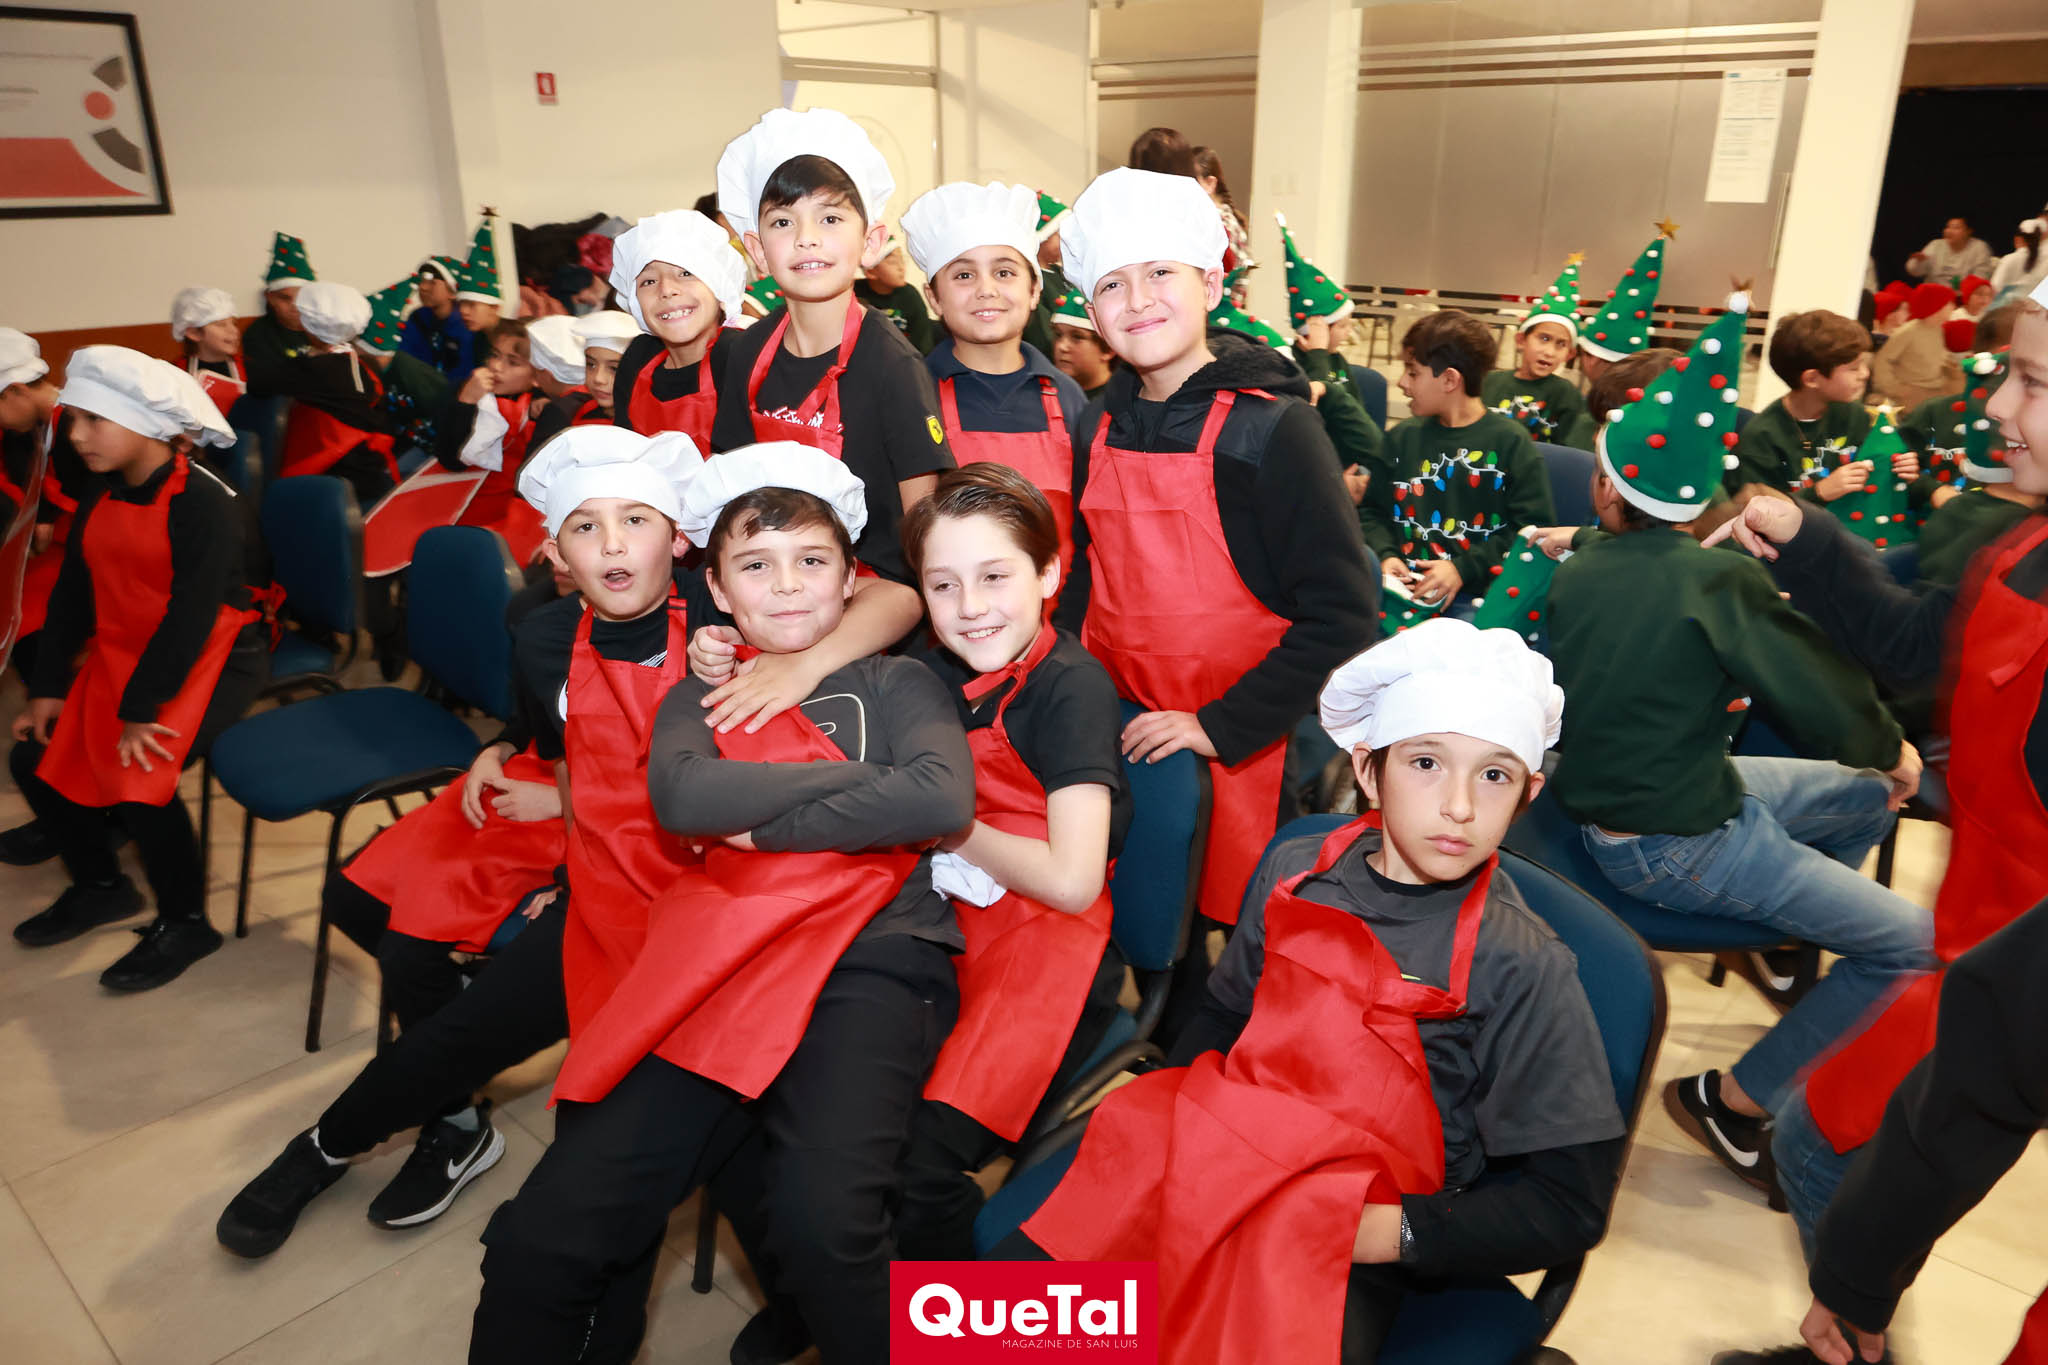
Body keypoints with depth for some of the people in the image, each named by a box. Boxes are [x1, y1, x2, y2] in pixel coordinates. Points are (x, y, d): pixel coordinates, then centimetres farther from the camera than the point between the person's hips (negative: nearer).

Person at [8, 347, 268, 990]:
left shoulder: (203, 502, -19)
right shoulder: (97, 502, 6)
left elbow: (193, 612, -23)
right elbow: (71, 597, 9)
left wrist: (141, 709, -23)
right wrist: (47, 688, 2)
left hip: (210, 659, -8)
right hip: (120, 654, 8)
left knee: (139, 779, -23)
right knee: (36, 759, 3)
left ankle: (185, 923, -2)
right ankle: (100, 886, 25)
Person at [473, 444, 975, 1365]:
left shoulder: (897, 683, 14)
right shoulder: (696, 700, 21)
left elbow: (944, 799, -7)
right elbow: (681, 797, -2)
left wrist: (760, 821, -2)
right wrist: (863, 774, -3)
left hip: (869, 956, -3)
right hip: (717, 960, 3)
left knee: (819, 1215, -28)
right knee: (543, 1240, -11)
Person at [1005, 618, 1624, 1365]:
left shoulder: (1522, 972, -8)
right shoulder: (1295, 873, 4)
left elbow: (1567, 1205, -5)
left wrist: (1398, 1234, -15)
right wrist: (1161, 1109, 3)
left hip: (1345, 1245, -3)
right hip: (1210, 1155, 4)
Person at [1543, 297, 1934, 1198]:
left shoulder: (1574, 575, -5)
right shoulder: (1718, 579, -22)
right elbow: (1822, 697, -17)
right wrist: (1893, 748, 3)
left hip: (1609, 802, 8)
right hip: (1673, 848, -8)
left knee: (1871, 792, 20)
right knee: (1915, 948, -6)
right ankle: (1736, 1101, 1)